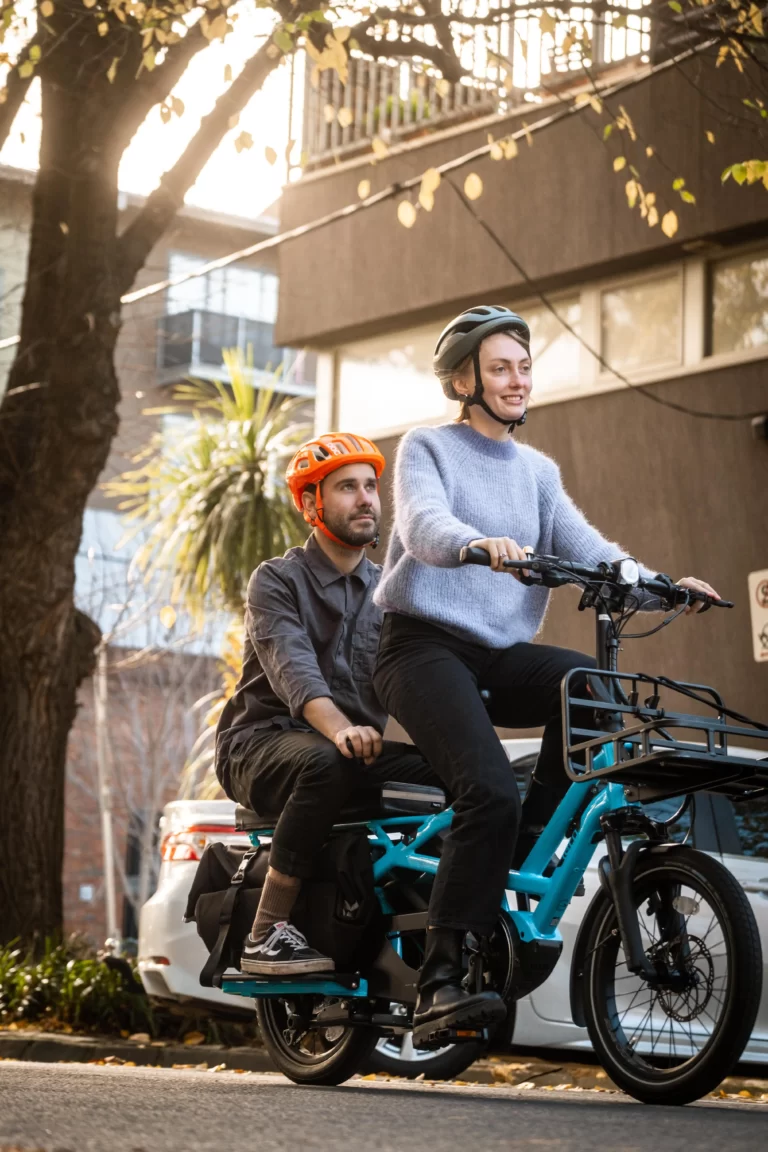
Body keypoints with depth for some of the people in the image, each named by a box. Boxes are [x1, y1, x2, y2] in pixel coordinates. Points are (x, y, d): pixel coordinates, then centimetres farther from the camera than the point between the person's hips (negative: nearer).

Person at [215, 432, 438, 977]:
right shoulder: (277, 580, -1)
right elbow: (292, 667, -21)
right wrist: (339, 727, -41)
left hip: (359, 744, 5)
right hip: (262, 742, -5)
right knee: (325, 762, -39)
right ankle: (267, 932, -30)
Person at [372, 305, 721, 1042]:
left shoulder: (538, 472, 19)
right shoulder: (427, 449, 3)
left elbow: (586, 547, 5)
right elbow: (424, 524, -18)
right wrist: (477, 544, -41)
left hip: (501, 654, 5)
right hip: (424, 645, -5)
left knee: (592, 683, -27)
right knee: (490, 792, -27)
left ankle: (528, 851, -15)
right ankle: (440, 983, -24)